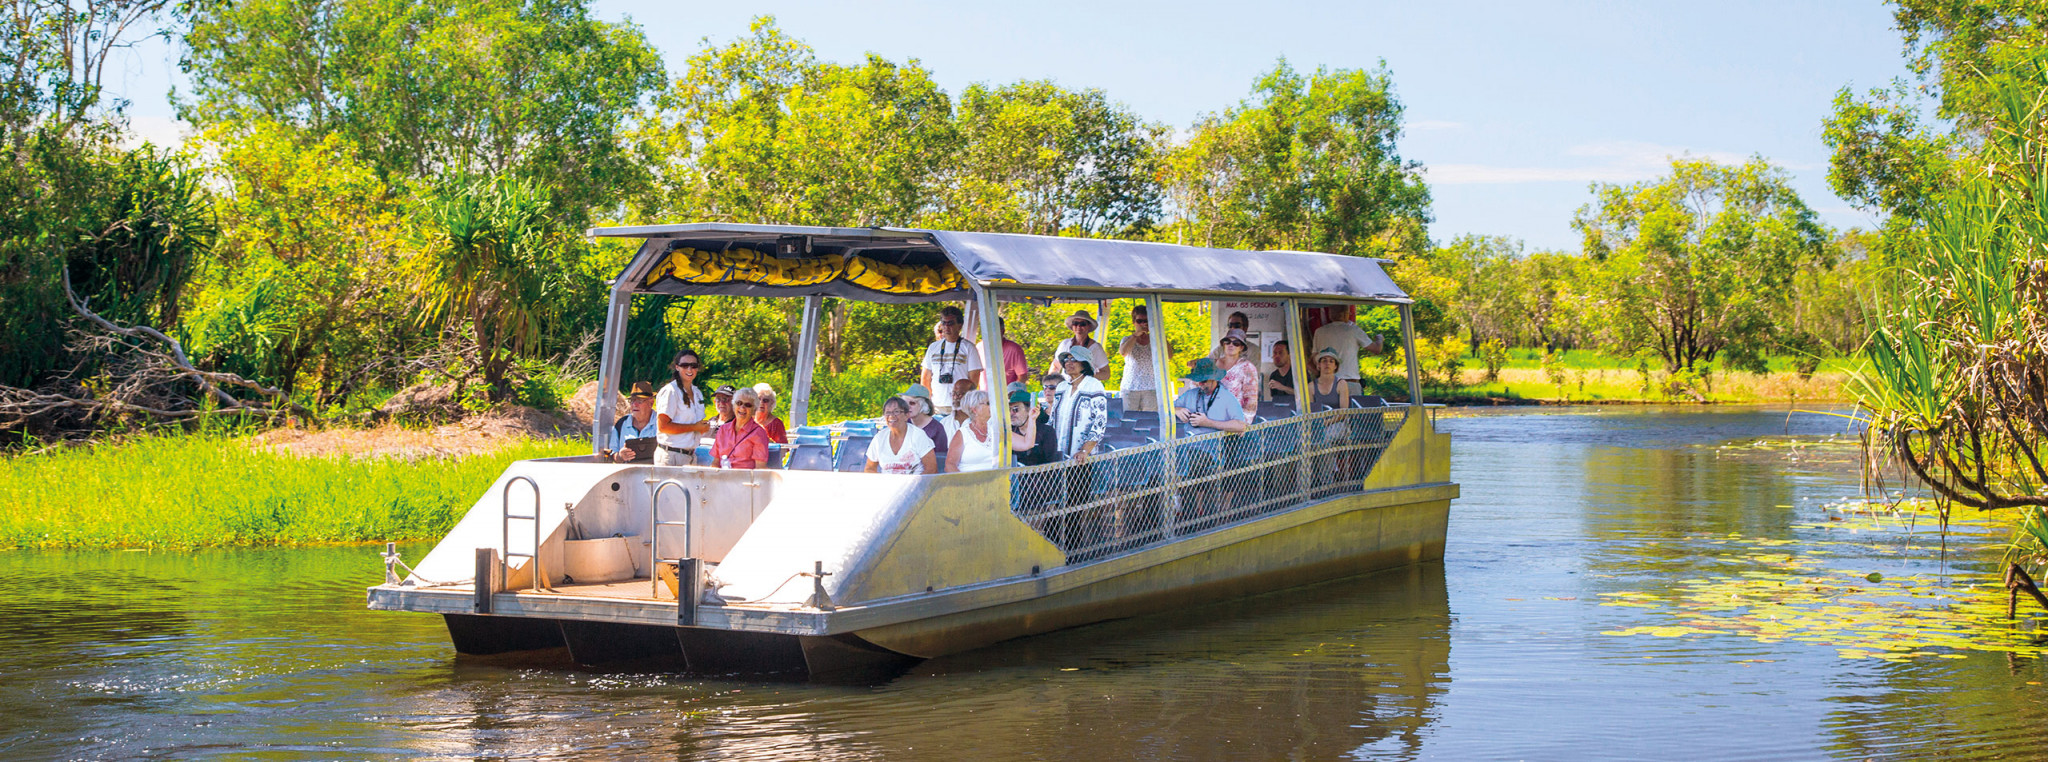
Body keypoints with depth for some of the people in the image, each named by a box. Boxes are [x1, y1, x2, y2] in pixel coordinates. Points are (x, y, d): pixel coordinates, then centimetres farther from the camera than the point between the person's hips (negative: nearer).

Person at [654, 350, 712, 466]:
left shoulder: (697, 393, 17)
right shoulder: (670, 391, -8)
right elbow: (662, 425, -16)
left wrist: (704, 427, 2)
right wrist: (694, 427, -13)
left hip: (690, 456, 7)